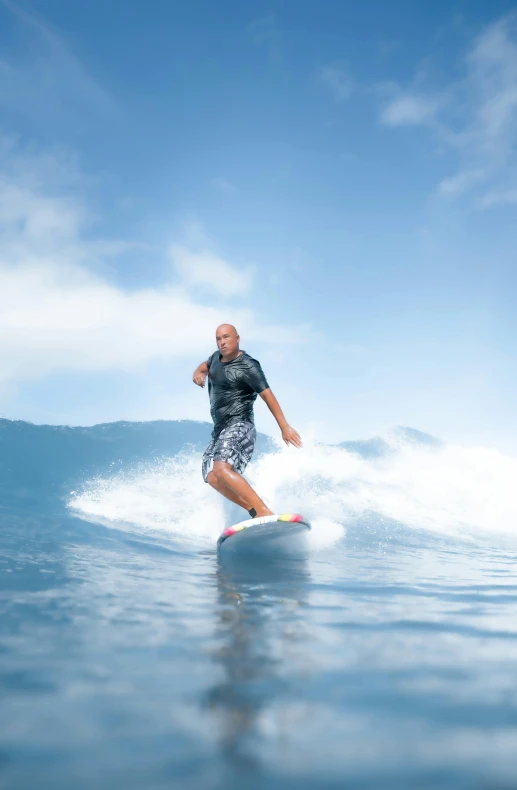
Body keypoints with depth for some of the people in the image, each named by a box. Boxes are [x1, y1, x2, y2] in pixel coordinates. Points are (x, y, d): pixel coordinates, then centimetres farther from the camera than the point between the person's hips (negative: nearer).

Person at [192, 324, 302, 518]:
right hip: (220, 429, 9)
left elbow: (268, 396, -15)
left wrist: (284, 427, -19)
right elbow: (206, 365, 33)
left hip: (239, 426, -9)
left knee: (221, 469, -29)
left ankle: (264, 512, -36)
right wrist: (198, 373, 8)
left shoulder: (247, 367, -13)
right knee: (213, 478, -1)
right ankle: (254, 510, 1)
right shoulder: (217, 357, 11)